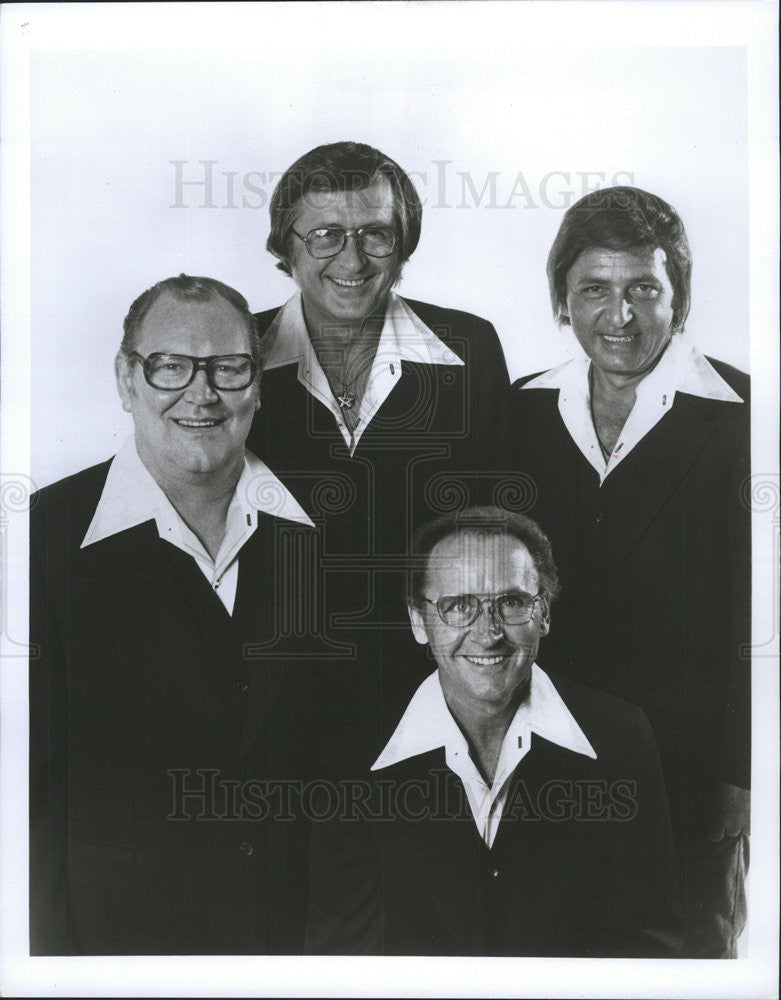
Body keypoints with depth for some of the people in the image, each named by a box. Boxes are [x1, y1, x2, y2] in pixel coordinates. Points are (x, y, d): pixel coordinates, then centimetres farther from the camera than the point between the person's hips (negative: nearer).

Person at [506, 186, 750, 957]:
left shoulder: (737, 418, -11)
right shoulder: (523, 409, 2)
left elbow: (753, 623, -10)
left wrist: (737, 779, -10)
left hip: (691, 779, -3)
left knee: (696, 945, 15)